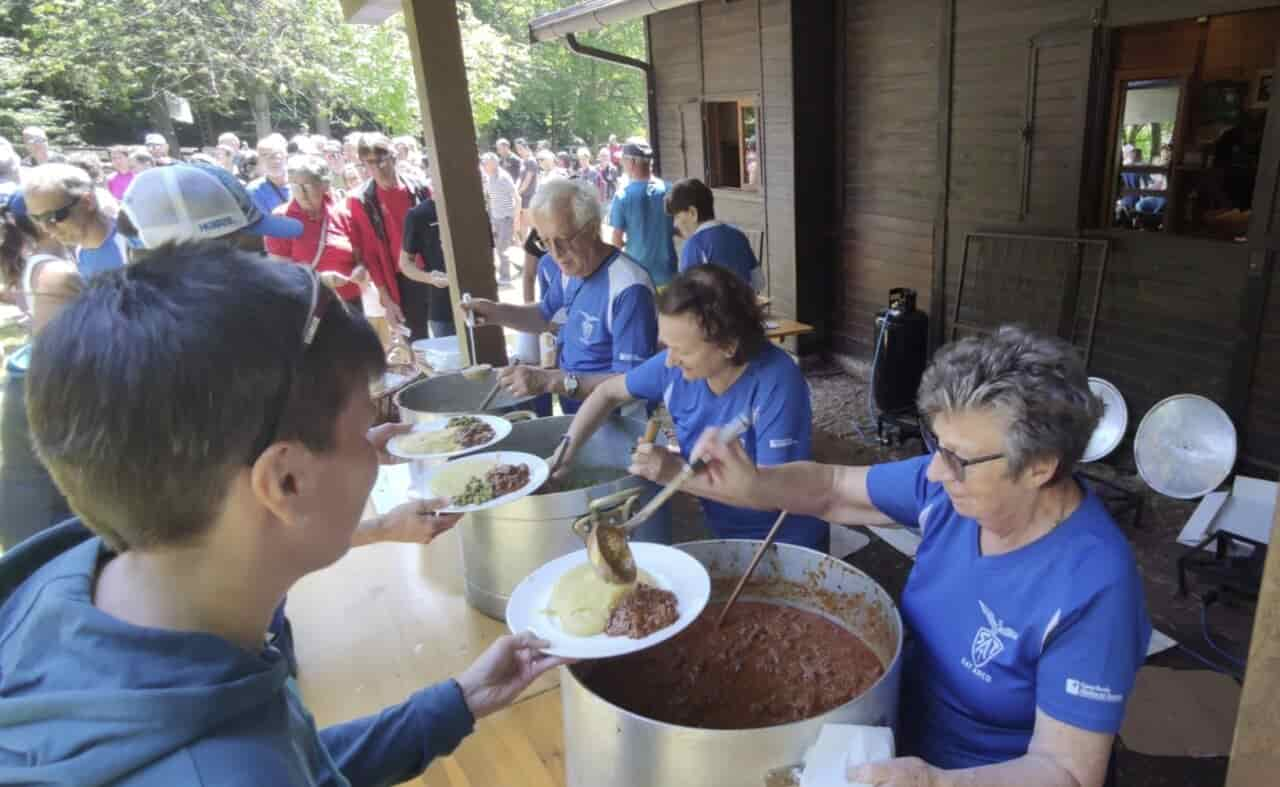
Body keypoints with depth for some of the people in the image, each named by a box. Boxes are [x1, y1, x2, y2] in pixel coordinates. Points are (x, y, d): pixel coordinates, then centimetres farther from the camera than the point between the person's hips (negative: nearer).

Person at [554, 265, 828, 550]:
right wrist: (564, 454, -4)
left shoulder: (777, 382, -26)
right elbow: (609, 392, 6)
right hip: (718, 535, 5)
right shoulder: (676, 365, -10)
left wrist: (680, 474, -29)